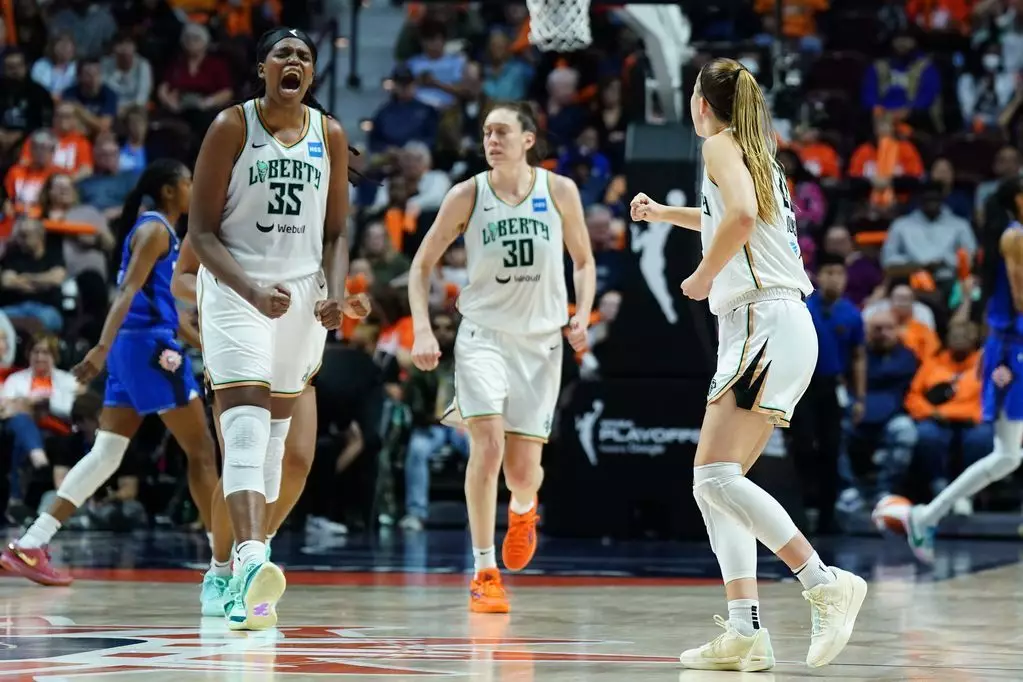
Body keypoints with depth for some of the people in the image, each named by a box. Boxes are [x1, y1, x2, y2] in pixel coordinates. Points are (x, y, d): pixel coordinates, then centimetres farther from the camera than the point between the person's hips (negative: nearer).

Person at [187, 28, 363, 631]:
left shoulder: (330, 135, 6)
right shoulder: (233, 127, -6)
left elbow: (335, 233, 12)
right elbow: (202, 231, -8)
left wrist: (336, 292, -6)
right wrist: (253, 291, -21)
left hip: (303, 295, 5)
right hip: (236, 291, -5)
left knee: (276, 436, 8)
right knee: (246, 429, -19)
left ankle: (244, 568, 16)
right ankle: (250, 563, -33)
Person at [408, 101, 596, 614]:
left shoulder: (559, 192, -3)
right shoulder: (467, 196, -6)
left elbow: (583, 261, 10)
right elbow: (423, 264, 2)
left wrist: (581, 314, -6)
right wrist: (422, 330, -9)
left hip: (541, 340, 1)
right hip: (483, 334, -1)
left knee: (523, 467, 0)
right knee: (488, 444, -20)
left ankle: (523, 509, 40)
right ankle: (484, 573, -10)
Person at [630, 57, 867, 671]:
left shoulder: (722, 145, -2)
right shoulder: (759, 155, 24)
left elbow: (741, 214, -23)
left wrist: (703, 275, -10)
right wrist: (662, 213, 54)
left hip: (766, 324, -9)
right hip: (763, 329, 9)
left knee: (718, 476, -18)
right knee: (715, 484, 6)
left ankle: (826, 583, -24)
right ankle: (745, 634, -3)